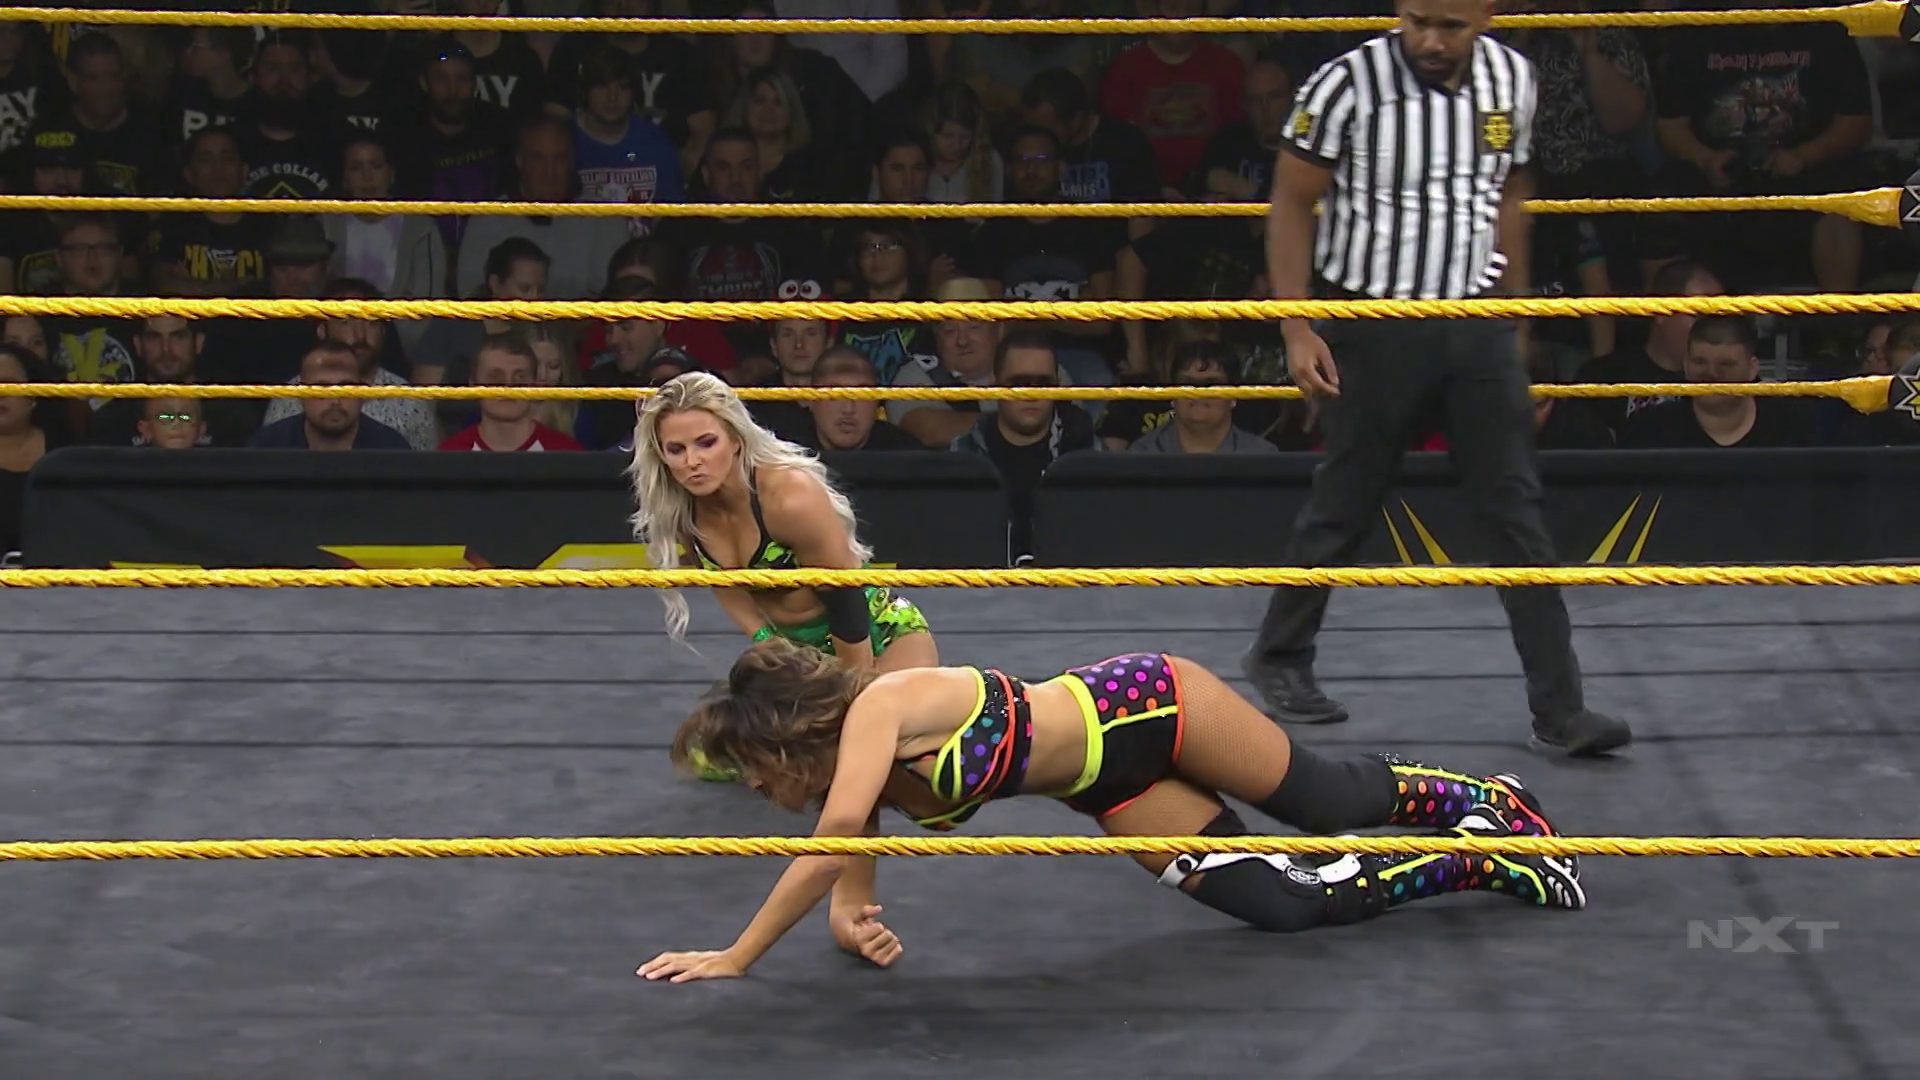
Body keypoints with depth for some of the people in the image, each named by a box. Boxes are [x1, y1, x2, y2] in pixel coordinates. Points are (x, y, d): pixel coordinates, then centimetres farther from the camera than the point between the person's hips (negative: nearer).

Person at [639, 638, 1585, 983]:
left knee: (1335, 801, 10)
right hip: (1111, 794, 6)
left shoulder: (881, 704, -32)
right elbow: (850, 863, 3)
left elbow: (841, 828, -44)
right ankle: (1485, 864, 28)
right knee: (1287, 905, 7)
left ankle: (1492, 804, 34)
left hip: (1139, 707, -6)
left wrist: (735, 959, -41)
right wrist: (851, 916, -22)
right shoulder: (855, 773, -8)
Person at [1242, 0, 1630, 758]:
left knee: (1518, 511, 0)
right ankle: (1279, 658, 29)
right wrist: (1297, 329, -13)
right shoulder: (1348, 85, -14)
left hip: (1479, 322, 4)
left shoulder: (1513, 80, 1)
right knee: (1345, 506, 7)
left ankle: (1559, 711, 1)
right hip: (1374, 321, -4)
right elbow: (1291, 204, -7)